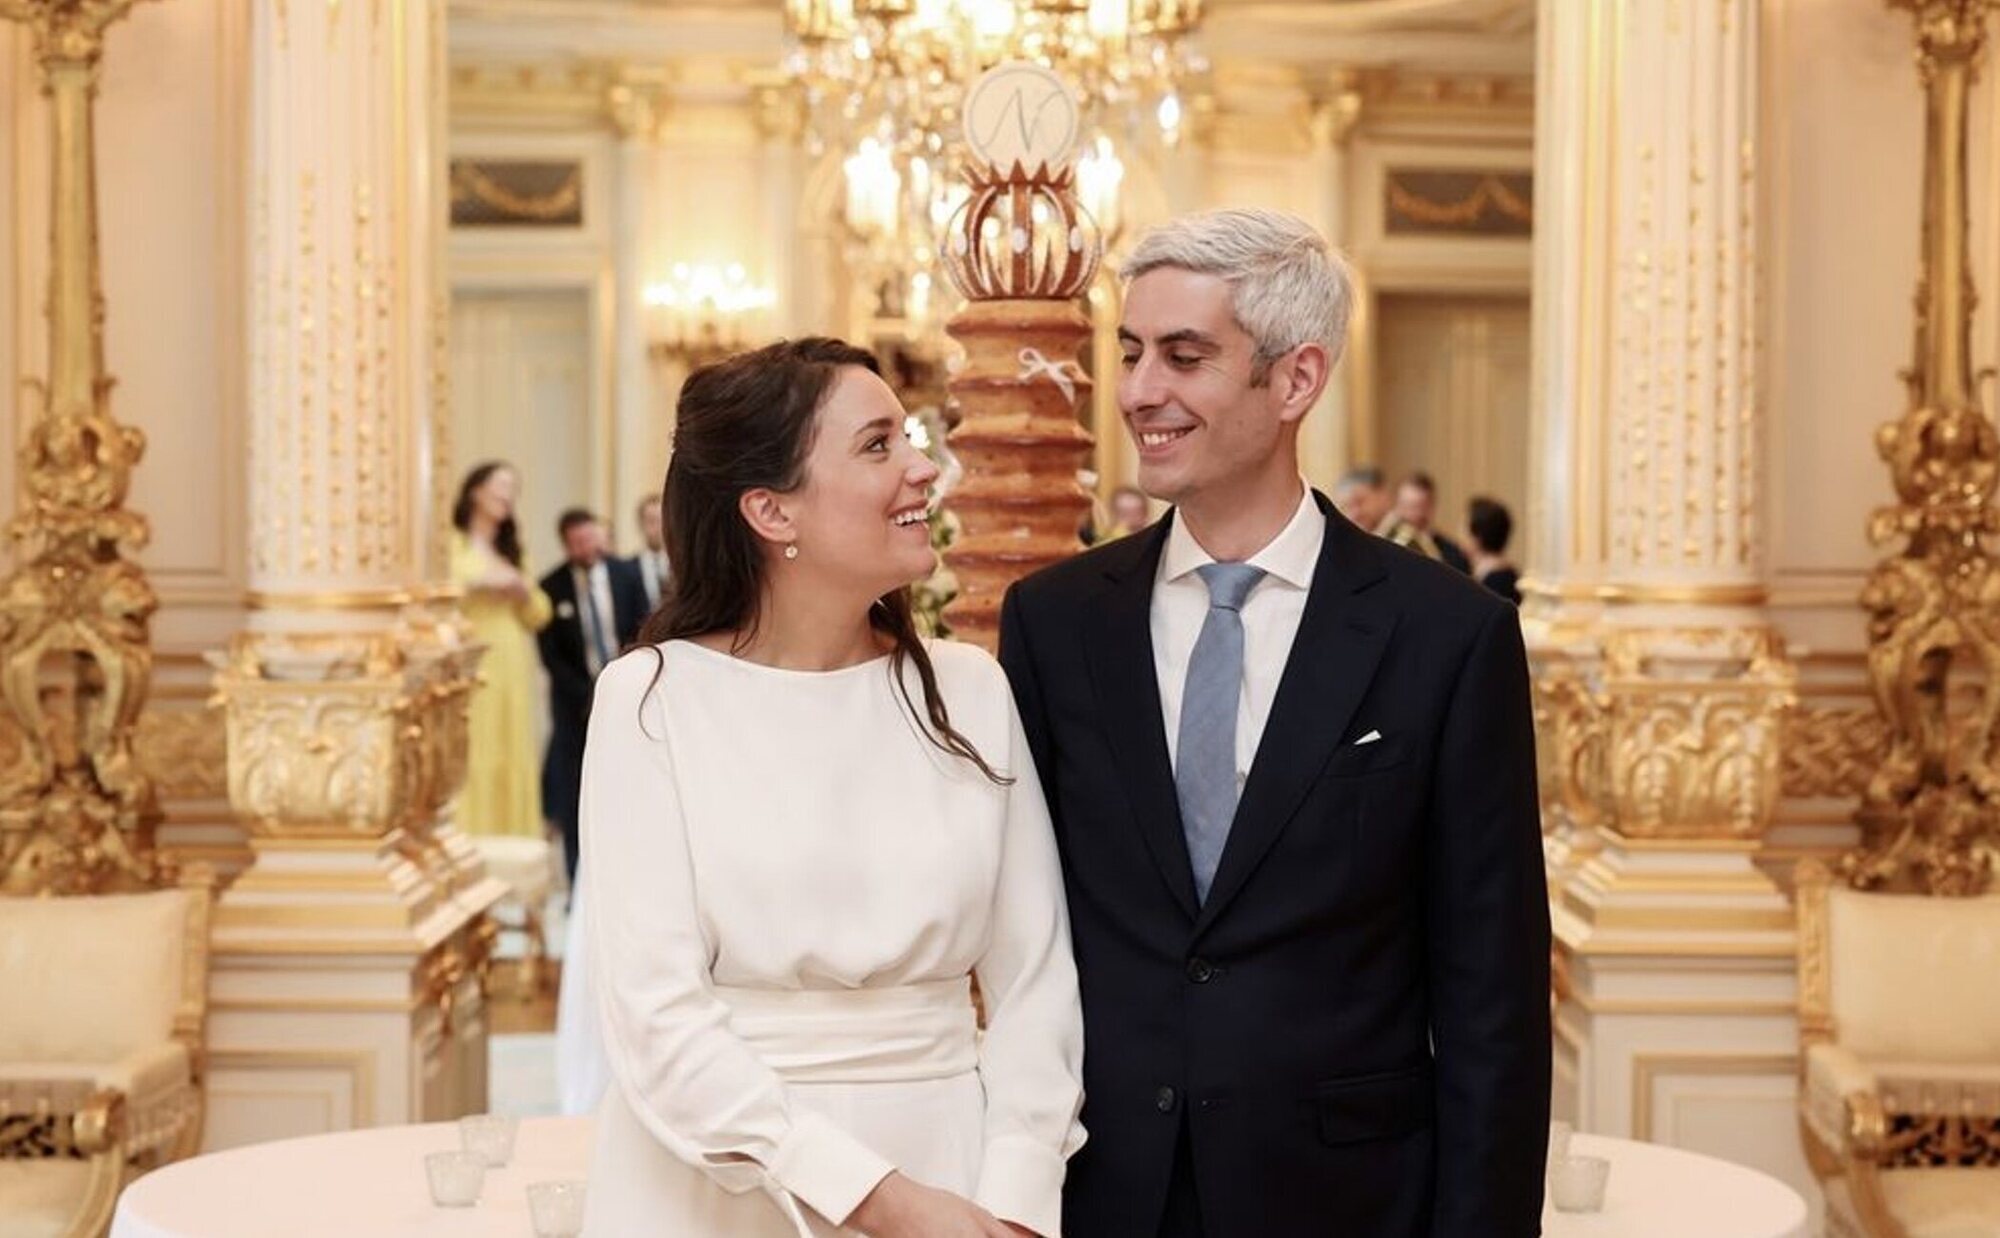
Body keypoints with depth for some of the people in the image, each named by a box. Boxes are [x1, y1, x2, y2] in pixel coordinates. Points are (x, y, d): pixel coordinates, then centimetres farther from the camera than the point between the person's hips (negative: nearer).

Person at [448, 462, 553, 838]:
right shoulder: (451, 545, 5)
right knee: (467, 756, -12)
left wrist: (522, 589, 2)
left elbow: (537, 616, 21)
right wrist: (475, 583, -12)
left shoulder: (510, 550, 23)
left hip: (511, 668, 5)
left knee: (512, 757, -1)